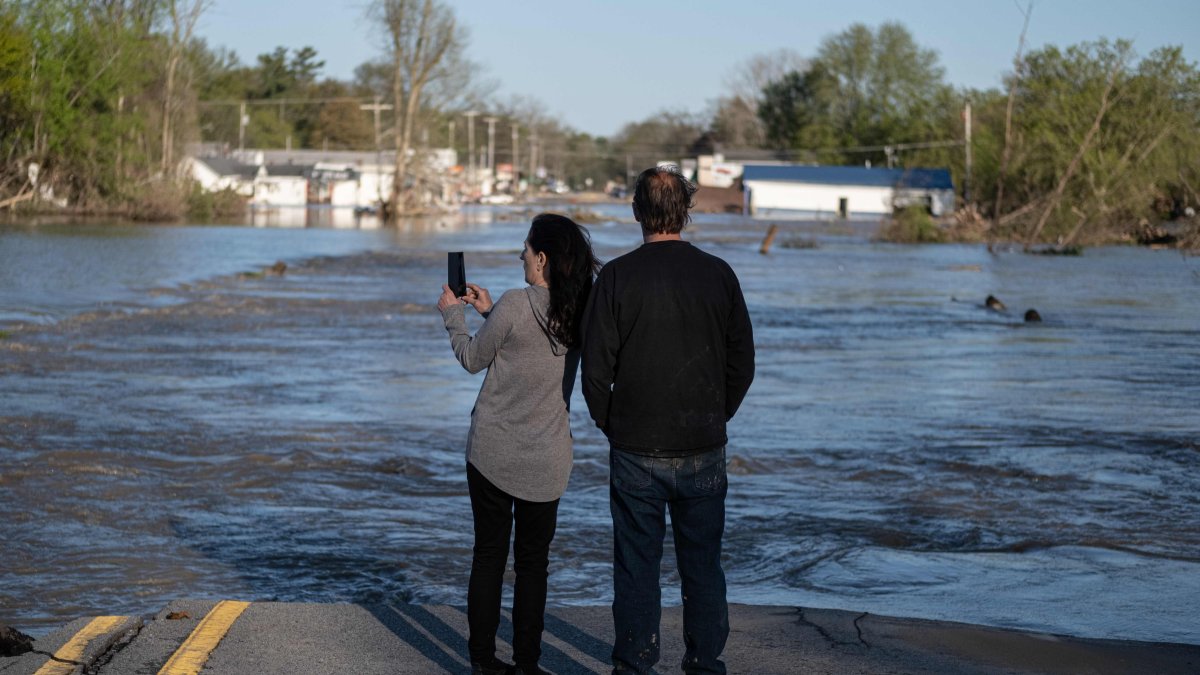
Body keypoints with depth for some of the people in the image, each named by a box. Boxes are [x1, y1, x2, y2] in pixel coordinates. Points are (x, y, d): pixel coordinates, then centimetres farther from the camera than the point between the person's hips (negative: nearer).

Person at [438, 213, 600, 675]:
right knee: (533, 562, 11)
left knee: (488, 555, 8)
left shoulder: (516, 305, -18)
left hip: (493, 453, -3)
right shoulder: (580, 312, -2)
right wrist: (489, 311, 20)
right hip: (547, 462, 3)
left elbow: (473, 358, -3)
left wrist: (452, 314, 13)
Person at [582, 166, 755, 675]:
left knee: (637, 566, 7)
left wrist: (611, 424, 9)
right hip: (704, 450, 2)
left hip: (636, 449, -2)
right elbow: (742, 364, 4)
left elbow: (596, 367, -7)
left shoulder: (618, 277, -8)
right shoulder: (718, 275, -2)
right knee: (703, 564, 12)